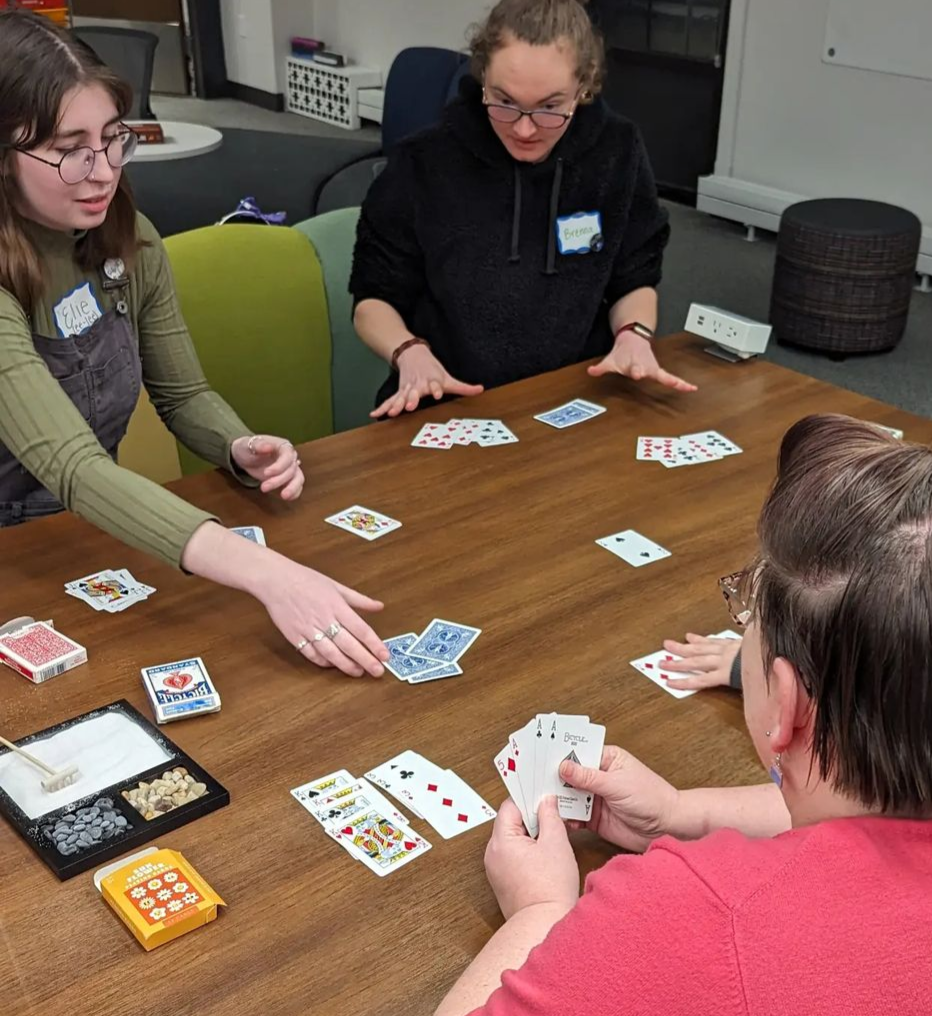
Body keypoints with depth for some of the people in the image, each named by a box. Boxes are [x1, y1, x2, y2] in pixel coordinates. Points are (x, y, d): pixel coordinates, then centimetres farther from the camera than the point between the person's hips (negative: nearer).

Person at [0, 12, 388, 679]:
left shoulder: (130, 243, -5)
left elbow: (185, 396, 7)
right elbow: (73, 468, -36)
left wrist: (242, 450, -17)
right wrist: (268, 575, -48)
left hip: (97, 537, 5)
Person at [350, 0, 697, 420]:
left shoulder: (618, 153, -1)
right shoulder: (423, 164, -6)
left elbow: (634, 280, 11)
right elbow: (374, 298, 4)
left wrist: (633, 336, -9)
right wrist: (411, 353, -15)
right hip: (448, 407, -1)